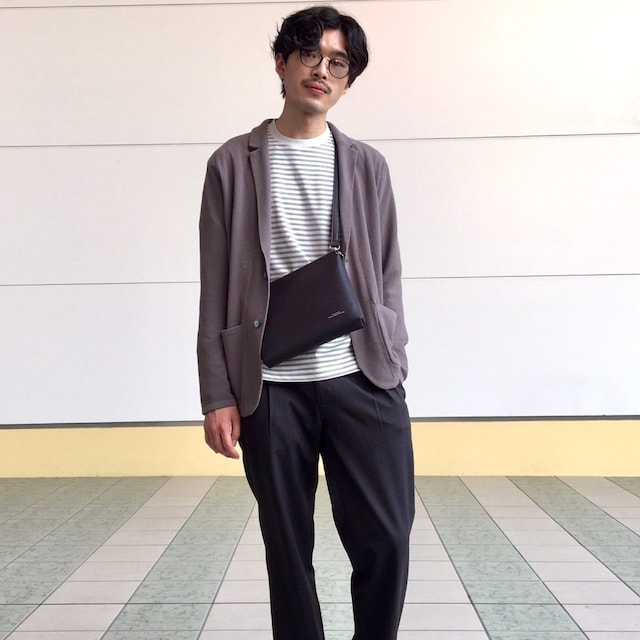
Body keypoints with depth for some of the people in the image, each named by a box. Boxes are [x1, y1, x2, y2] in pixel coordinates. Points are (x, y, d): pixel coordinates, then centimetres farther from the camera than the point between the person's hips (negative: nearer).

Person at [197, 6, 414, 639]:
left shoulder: (367, 165, 12)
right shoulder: (234, 162, 6)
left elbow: (387, 276, 12)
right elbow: (216, 289, 3)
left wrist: (394, 370, 4)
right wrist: (218, 396, -2)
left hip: (361, 380, 1)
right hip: (271, 387, -1)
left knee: (386, 538, 1)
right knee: (287, 548, 8)